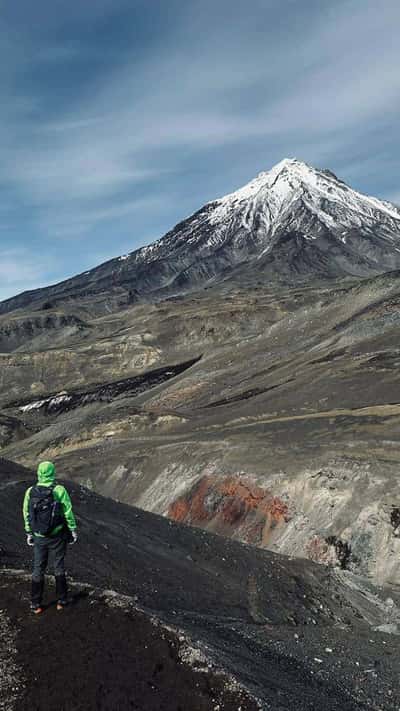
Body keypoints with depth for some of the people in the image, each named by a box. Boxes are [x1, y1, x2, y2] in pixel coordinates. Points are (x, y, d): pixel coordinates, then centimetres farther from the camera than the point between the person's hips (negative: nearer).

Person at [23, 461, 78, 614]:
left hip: (39, 538, 2)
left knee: (38, 569, 16)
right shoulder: (60, 490, -18)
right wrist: (74, 532, 0)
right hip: (57, 537, -2)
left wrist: (29, 534, 14)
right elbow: (68, 513, -13)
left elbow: (26, 515, 1)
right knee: (59, 567, 15)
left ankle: (35, 605, 21)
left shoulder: (30, 492, -8)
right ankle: (61, 601, 24)